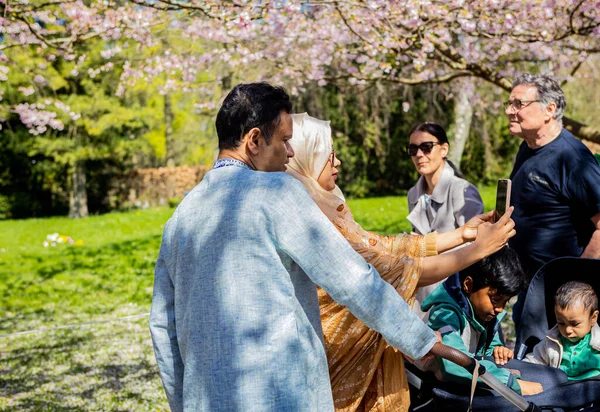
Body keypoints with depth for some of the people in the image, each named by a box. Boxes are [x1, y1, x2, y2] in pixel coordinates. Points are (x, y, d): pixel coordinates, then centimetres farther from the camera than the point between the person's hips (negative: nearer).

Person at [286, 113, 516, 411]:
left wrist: (461, 234, 5)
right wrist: (480, 248, -16)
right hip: (342, 360, -9)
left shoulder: (325, 212, 4)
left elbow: (382, 246, 6)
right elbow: (387, 269, -24)